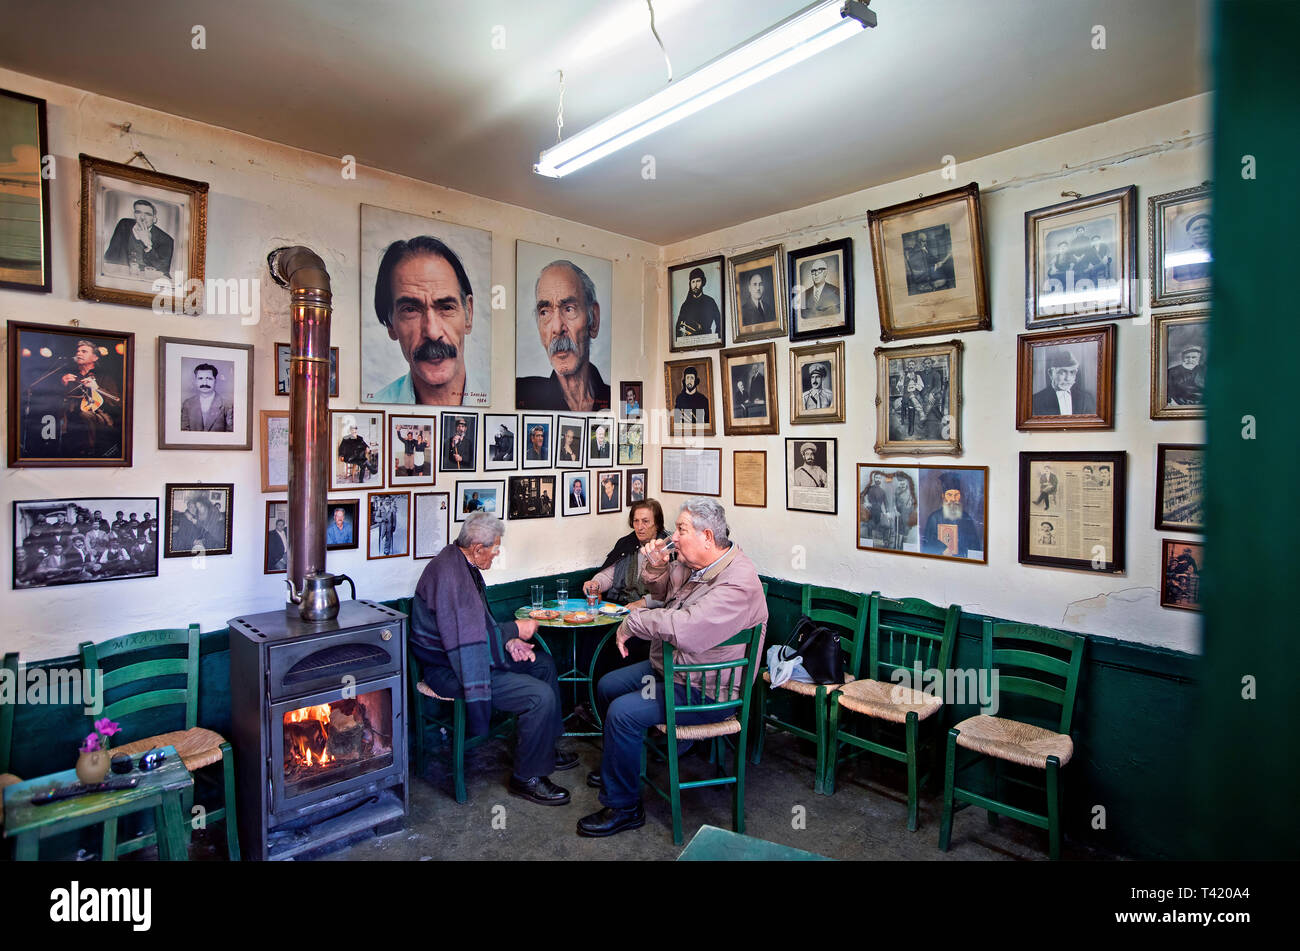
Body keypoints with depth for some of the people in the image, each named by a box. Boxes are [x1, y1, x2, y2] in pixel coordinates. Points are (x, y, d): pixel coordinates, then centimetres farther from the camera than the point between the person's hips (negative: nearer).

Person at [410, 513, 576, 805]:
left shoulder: (463, 565, 8)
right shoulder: (448, 574, -25)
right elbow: (463, 638, -31)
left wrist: (508, 641, -1)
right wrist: (515, 630, -19)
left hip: (471, 655, 11)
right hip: (452, 669, -11)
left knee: (543, 663, 16)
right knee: (541, 696, -20)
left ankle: (546, 749, 26)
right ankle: (526, 777, 0)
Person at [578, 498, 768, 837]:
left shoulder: (738, 583, -30)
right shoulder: (692, 565, 0)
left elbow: (685, 628, -42)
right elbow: (666, 593, 20)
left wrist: (632, 623, -26)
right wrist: (656, 567, -3)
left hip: (706, 692, -10)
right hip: (669, 666, 10)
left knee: (623, 713, -21)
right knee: (607, 686, 16)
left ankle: (623, 807, 0)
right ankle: (615, 766, 37)